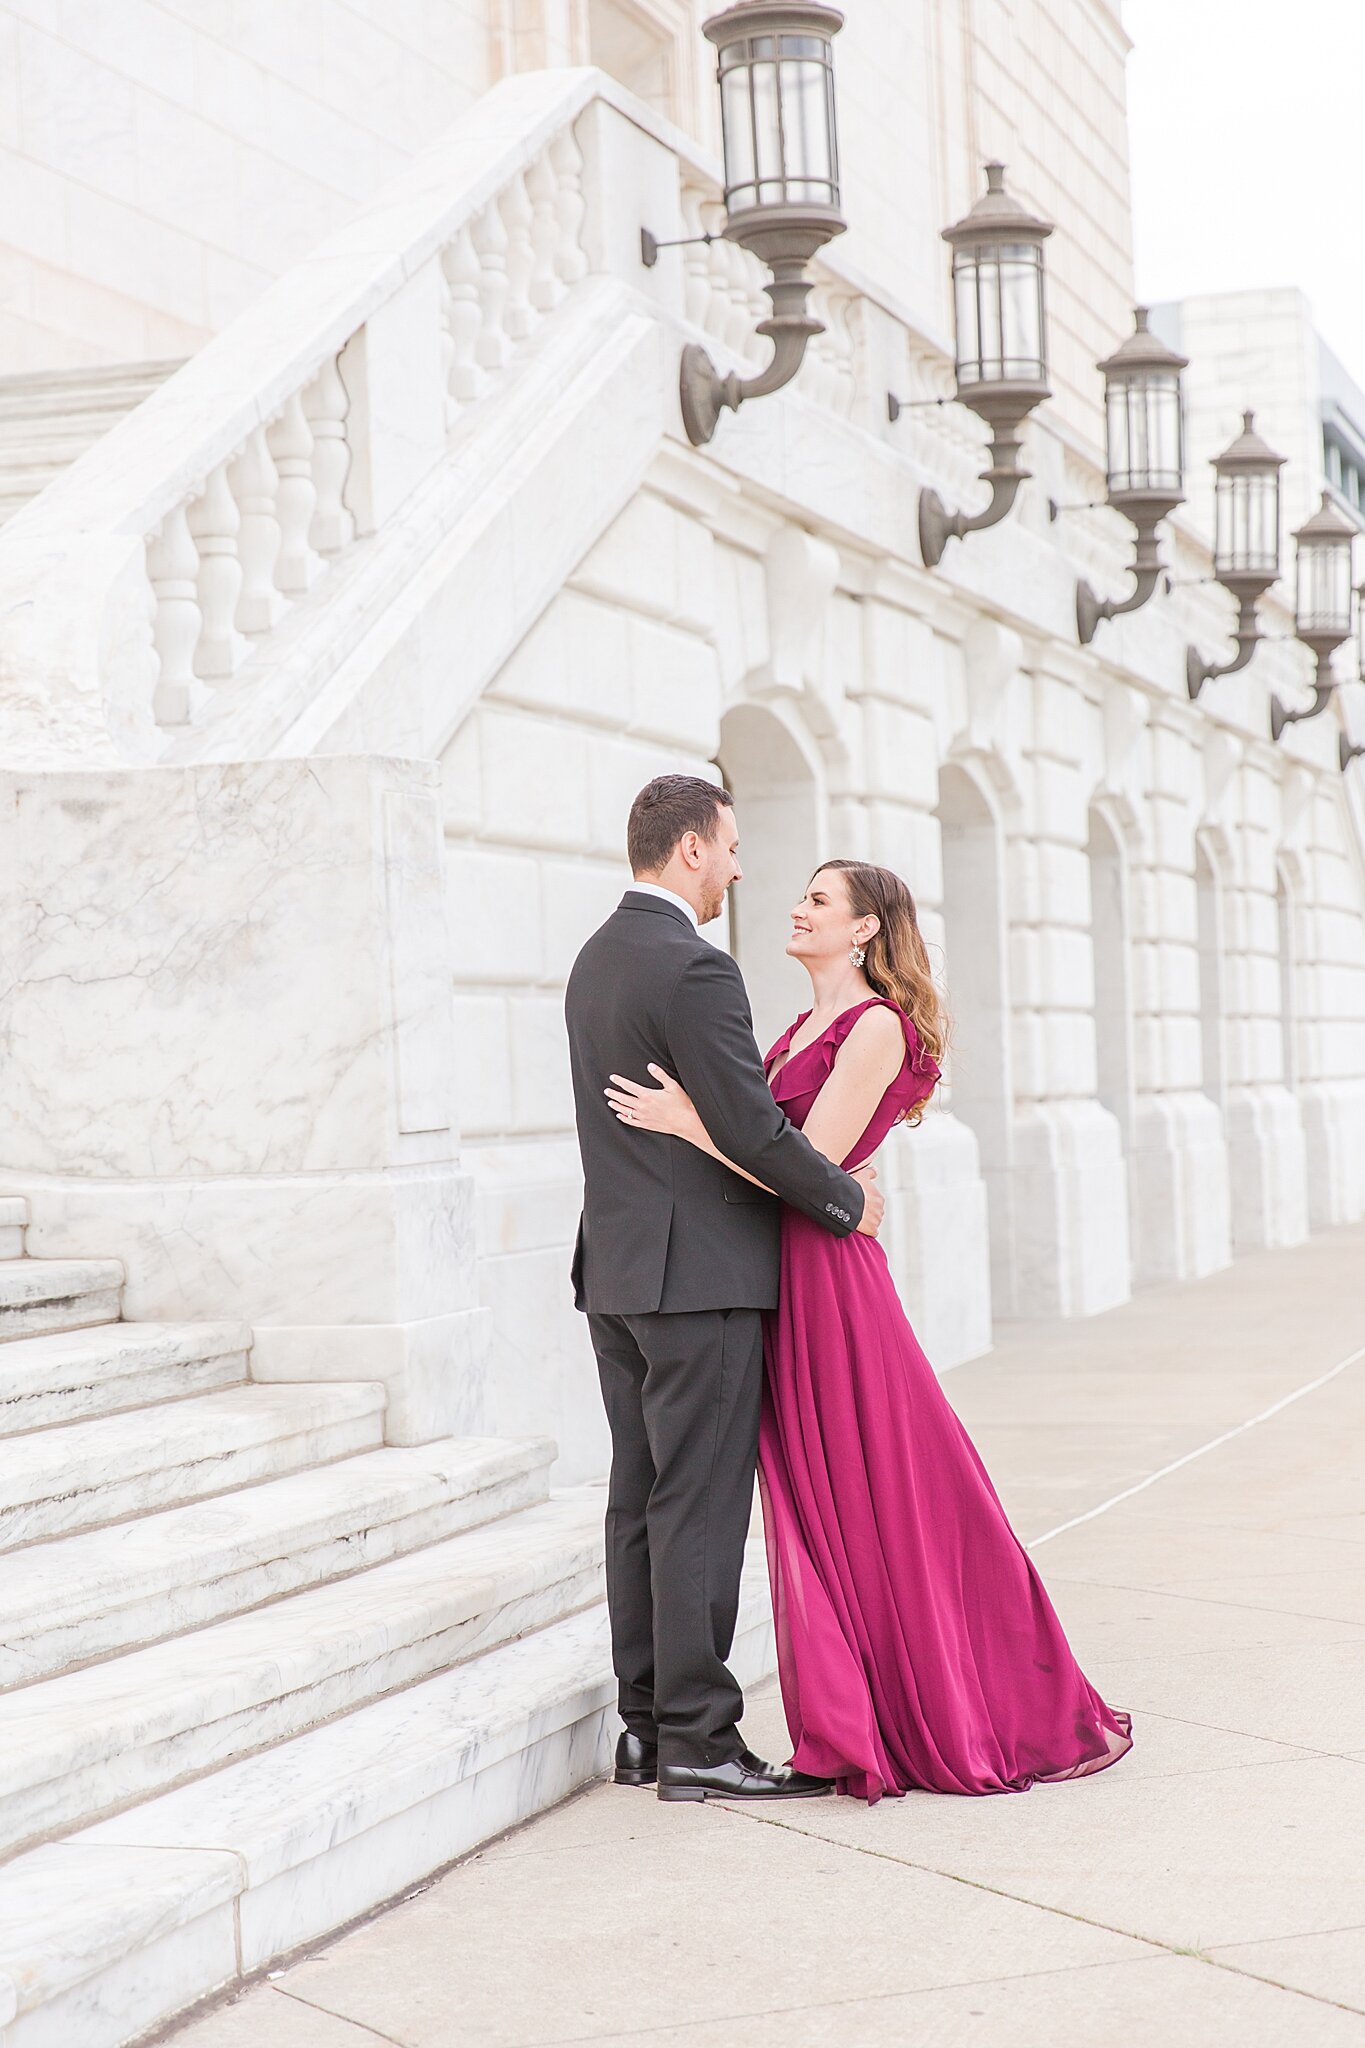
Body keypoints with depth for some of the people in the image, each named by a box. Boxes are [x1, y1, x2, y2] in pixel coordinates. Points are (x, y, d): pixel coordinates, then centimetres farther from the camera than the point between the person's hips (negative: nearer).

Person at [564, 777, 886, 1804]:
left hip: (618, 1267, 9)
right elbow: (754, 1131, -19)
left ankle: (647, 1725, 18)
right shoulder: (693, 968, -16)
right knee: (699, 1505, -4)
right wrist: (848, 1197, -3)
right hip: (700, 1271, -9)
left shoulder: (597, 959, 14)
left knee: (641, 1499, 12)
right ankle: (698, 1739, 1)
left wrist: (822, 1171, 16)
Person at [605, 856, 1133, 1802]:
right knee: (814, 1509, 10)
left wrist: (688, 1122, -20)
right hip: (781, 1282, 9)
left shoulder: (877, 1027, -11)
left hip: (831, 1285, -9)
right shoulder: (803, 1029, 16)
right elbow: (762, 1148, 14)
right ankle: (855, 1733, 18)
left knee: (880, 1503, 0)